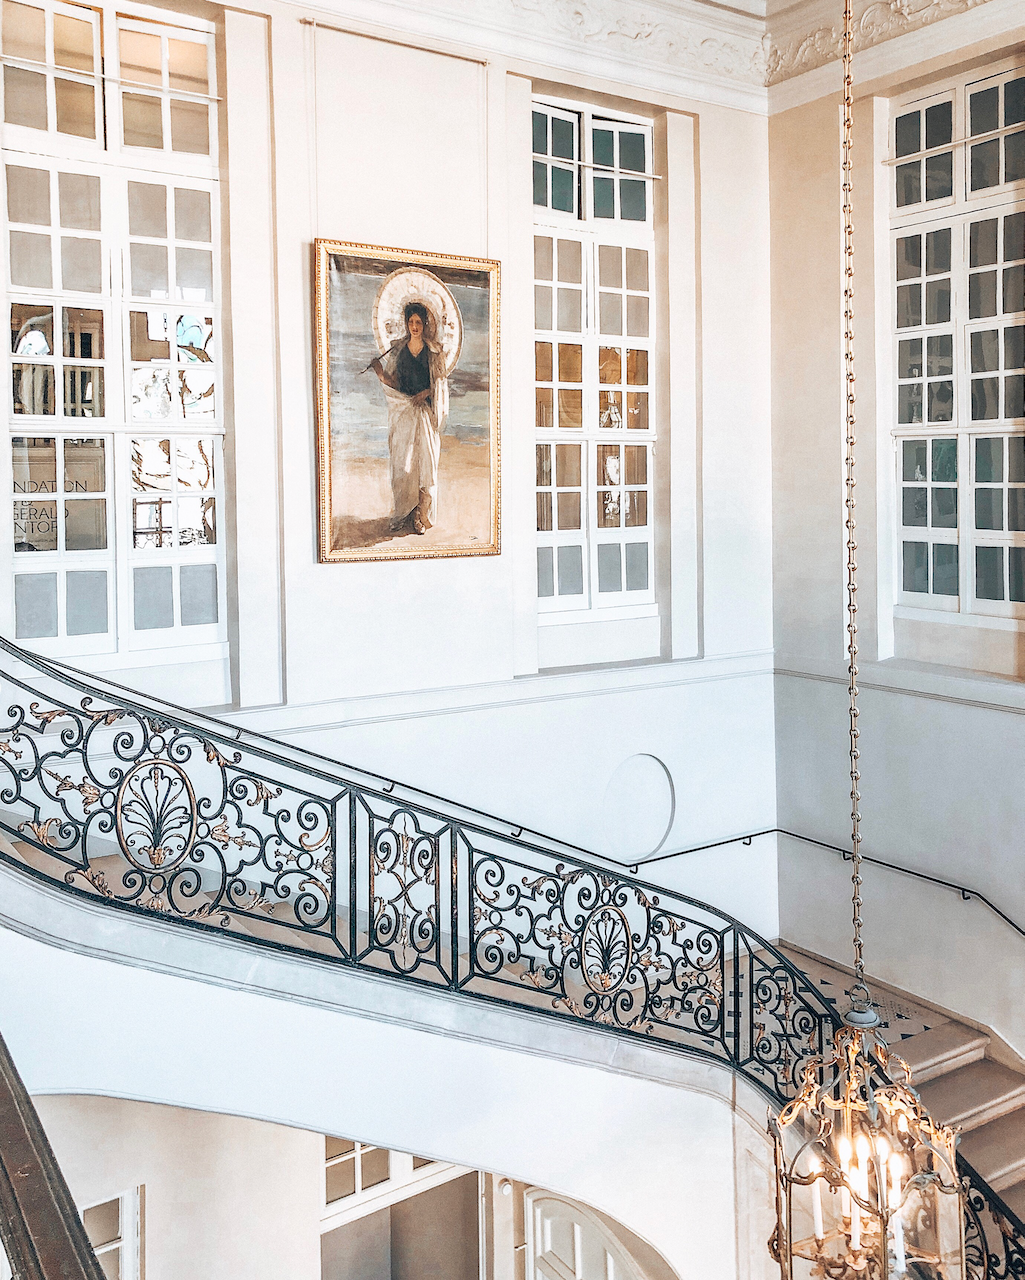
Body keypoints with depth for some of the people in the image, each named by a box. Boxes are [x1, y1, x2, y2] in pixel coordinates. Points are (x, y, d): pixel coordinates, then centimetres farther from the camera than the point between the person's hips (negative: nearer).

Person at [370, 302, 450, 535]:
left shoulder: (434, 351, 4)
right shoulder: (398, 349, 11)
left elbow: (441, 382, 4)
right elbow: (392, 381, 9)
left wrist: (426, 392, -13)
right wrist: (379, 370, -9)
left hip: (425, 411, -2)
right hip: (402, 411, 2)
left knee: (425, 460, -8)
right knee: (402, 461, 0)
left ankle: (422, 516, -5)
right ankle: (403, 515, 5)